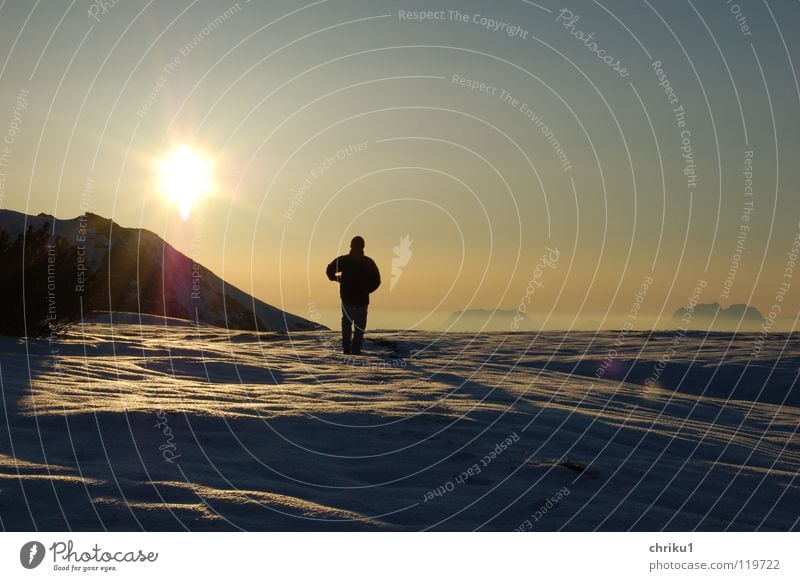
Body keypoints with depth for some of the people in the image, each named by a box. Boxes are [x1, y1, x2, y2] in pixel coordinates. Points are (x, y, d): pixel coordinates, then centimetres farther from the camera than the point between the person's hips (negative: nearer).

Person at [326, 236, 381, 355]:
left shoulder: (343, 260, -3)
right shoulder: (368, 262, -1)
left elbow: (330, 271, -10)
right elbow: (376, 281, -3)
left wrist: (335, 278, 10)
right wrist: (366, 290, 9)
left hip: (347, 297, 1)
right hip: (362, 299, -1)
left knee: (346, 323, 19)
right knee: (360, 325, 9)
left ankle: (346, 349, 9)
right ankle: (356, 349, -1)